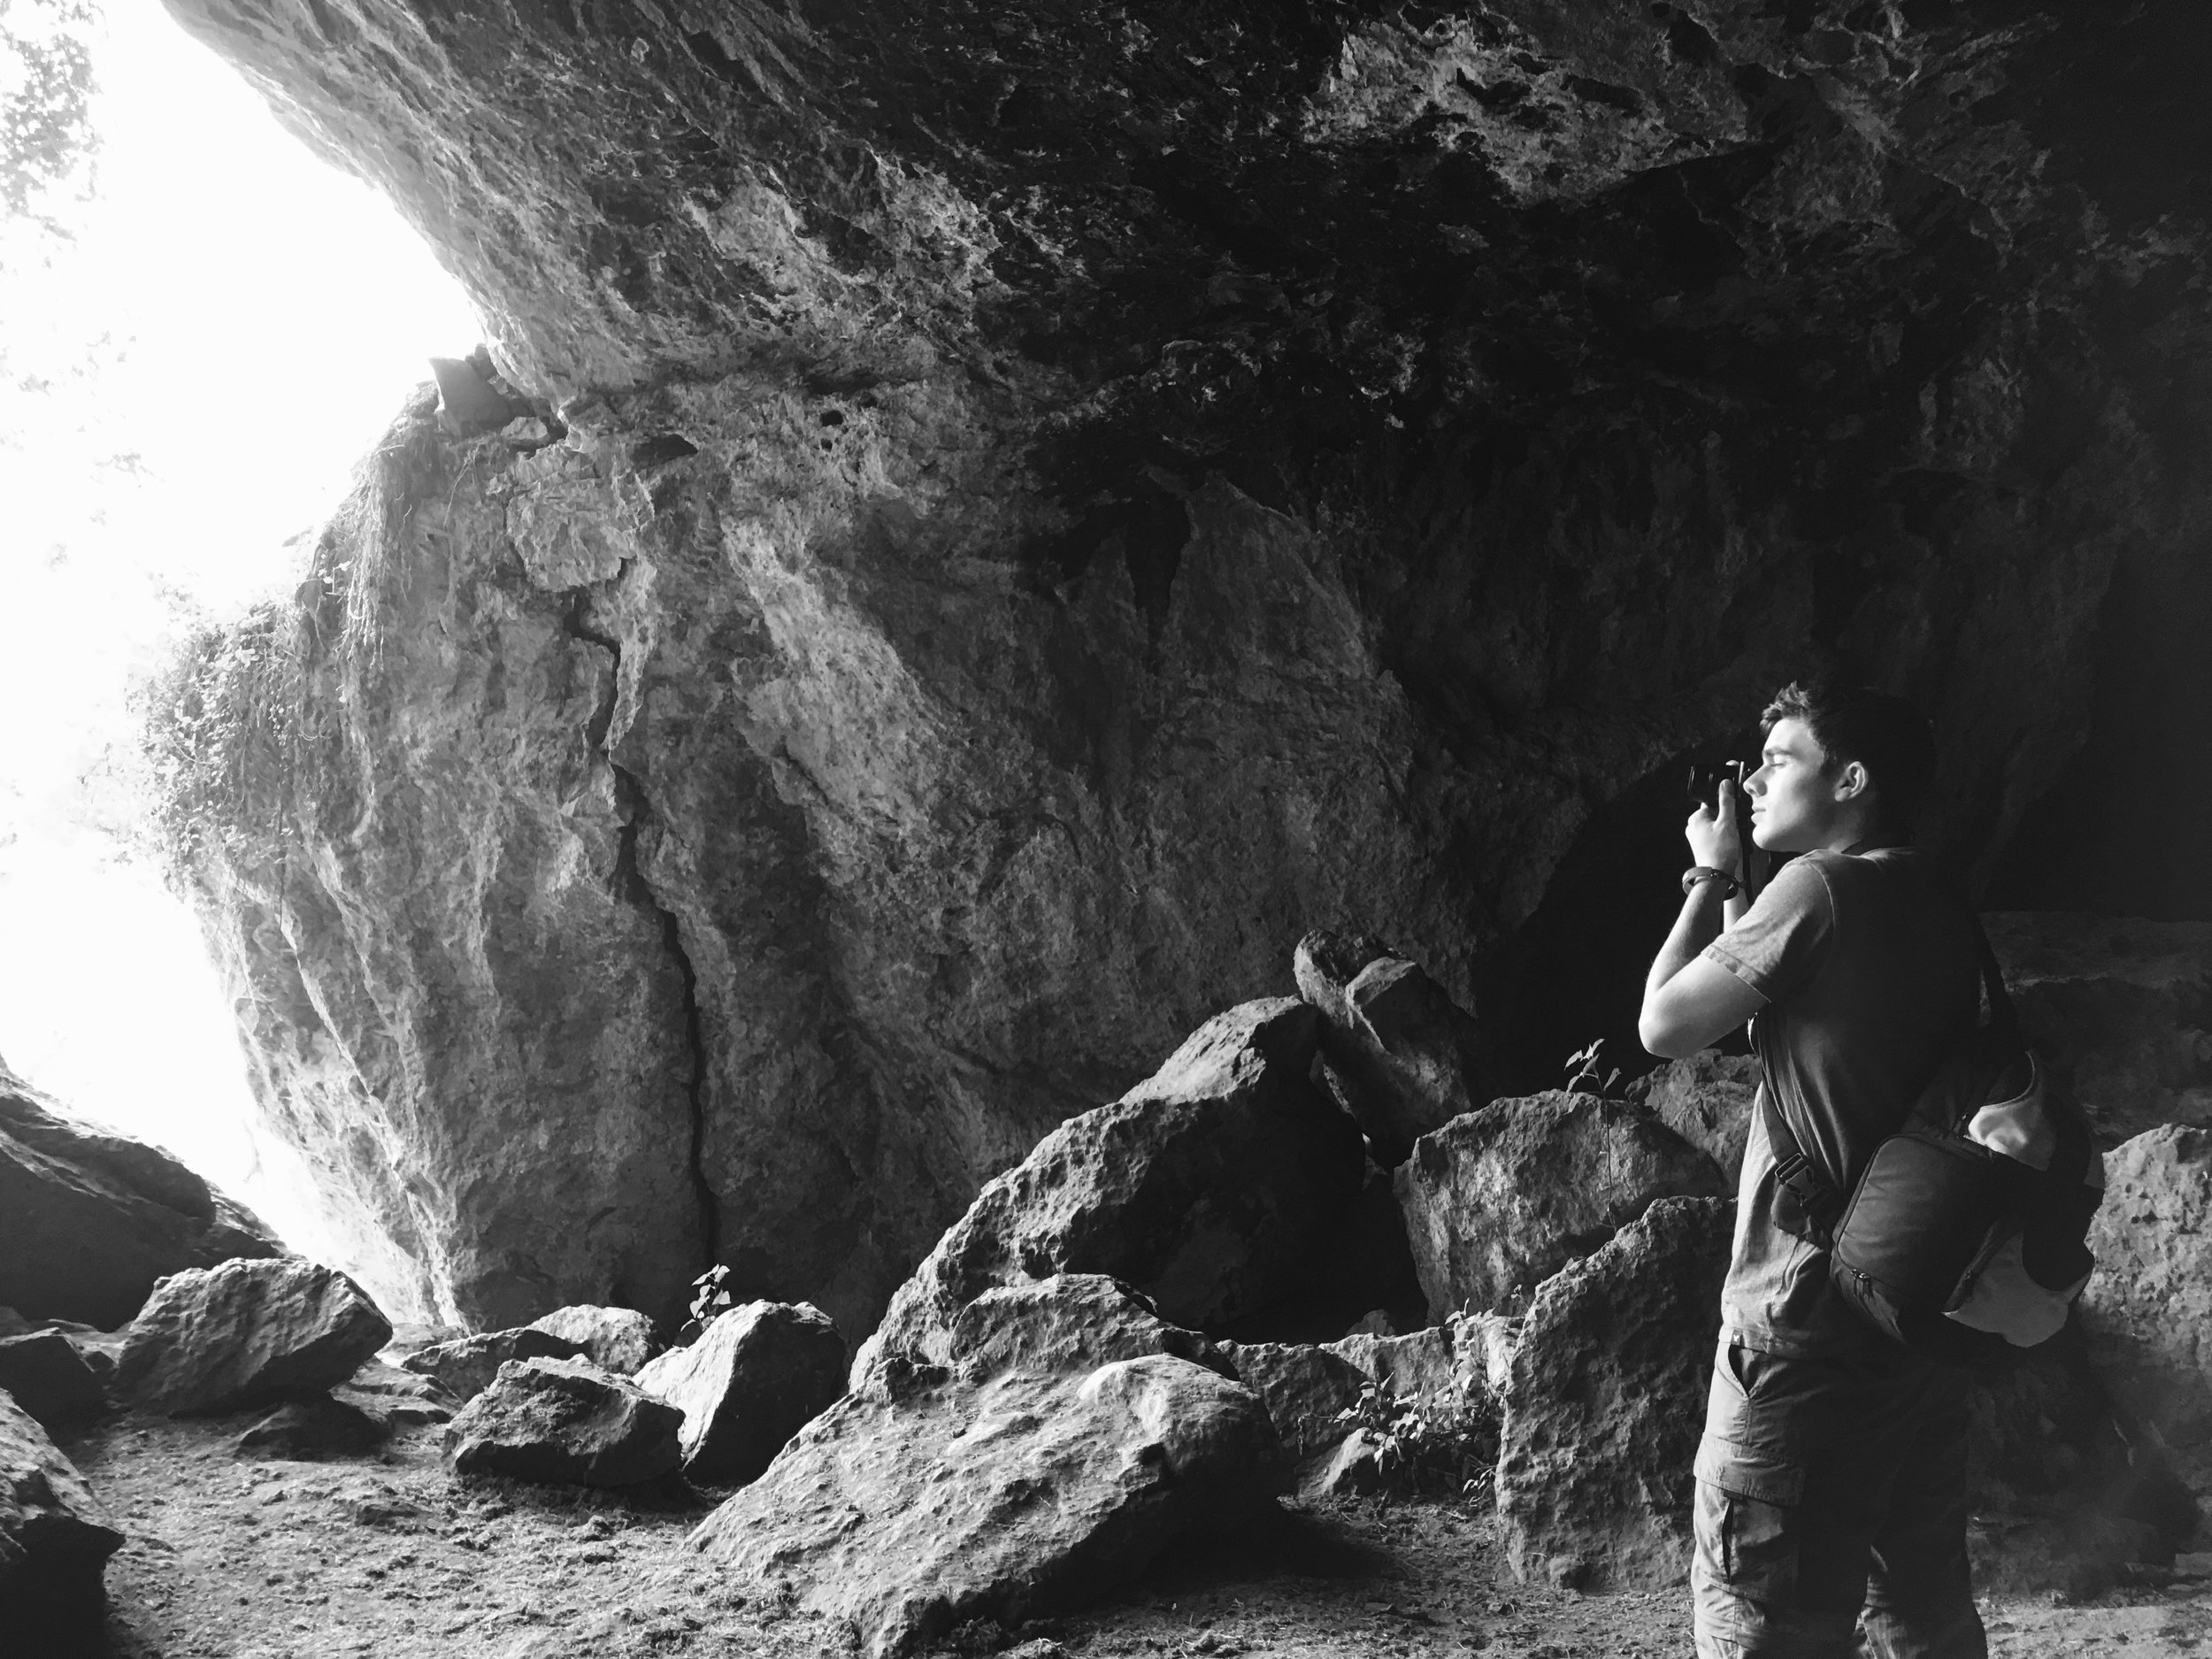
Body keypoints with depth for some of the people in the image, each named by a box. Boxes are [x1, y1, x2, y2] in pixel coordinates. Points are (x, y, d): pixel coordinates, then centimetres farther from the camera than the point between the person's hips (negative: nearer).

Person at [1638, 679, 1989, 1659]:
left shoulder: (1820, 888, -14)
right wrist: (1731, 891, 17)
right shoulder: (1939, 908, 10)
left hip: (1809, 1313, -9)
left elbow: (1665, 1025, -7)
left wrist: (1711, 879, 4)